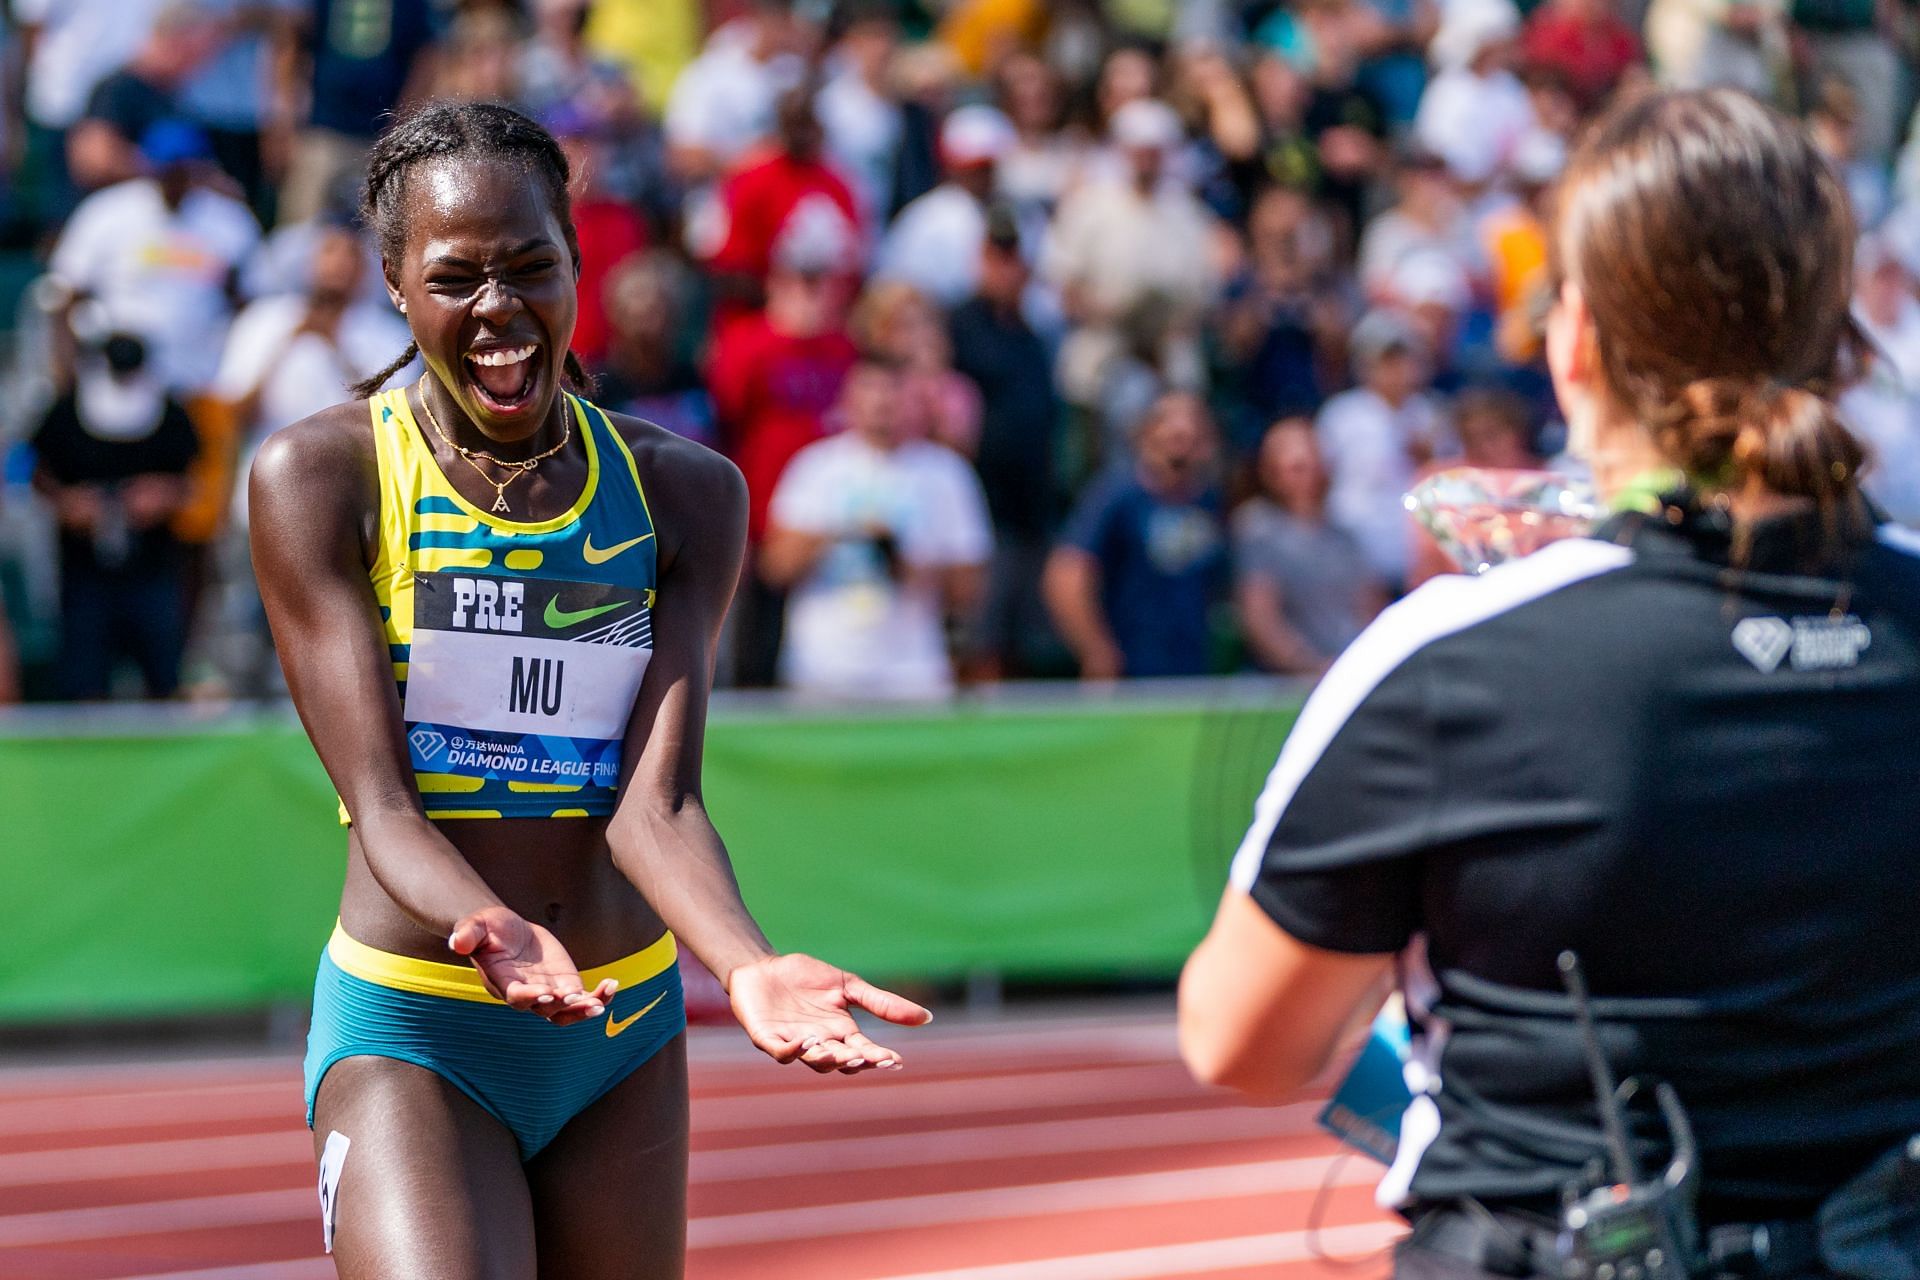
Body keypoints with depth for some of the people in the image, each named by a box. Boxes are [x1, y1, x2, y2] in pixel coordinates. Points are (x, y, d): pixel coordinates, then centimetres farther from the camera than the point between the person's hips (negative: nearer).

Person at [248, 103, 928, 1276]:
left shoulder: (684, 493, 4)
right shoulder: (320, 477, -6)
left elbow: (657, 797, -6)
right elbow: (380, 796, -14)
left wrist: (748, 965, -27)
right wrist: (492, 932, -35)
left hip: (625, 1037, 4)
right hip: (410, 1037, -4)